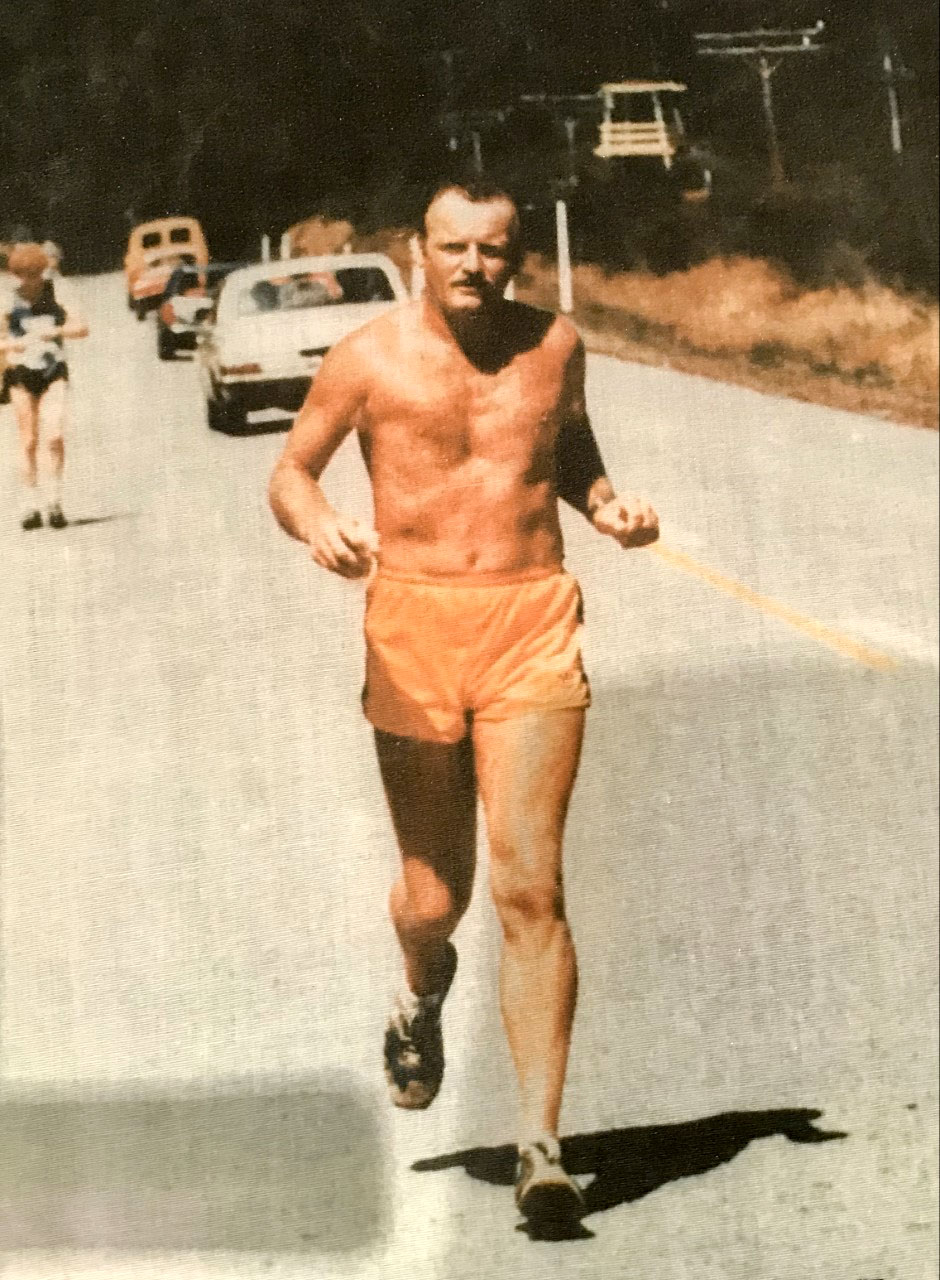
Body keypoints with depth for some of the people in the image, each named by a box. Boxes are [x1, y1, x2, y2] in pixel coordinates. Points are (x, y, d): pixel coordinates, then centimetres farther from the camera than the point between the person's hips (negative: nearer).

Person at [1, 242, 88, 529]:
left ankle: (55, 499, -1)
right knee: (29, 441, 2)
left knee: (55, 436, -15)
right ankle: (31, 505, 10)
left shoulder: (55, 293, -1)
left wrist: (55, 331, -21)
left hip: (53, 371, 0)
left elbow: (81, 327, -4)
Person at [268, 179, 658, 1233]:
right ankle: (423, 992, 46)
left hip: (534, 628, 1)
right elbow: (290, 471, 10)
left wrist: (608, 505, 5)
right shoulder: (369, 357, 3)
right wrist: (319, 527, -13)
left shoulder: (554, 345, 10)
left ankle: (541, 1149, -1)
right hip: (412, 628, 0)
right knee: (434, 896, 7)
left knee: (530, 888, -8)